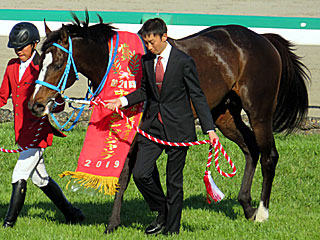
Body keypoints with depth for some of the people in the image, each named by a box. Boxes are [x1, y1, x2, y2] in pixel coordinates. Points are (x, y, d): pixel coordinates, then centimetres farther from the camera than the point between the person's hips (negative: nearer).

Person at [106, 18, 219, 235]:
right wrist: (122, 101, 4)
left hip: (177, 128, -5)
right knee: (140, 174, -5)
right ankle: (162, 213, 18)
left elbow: (197, 96, -7)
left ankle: (172, 229, 13)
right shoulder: (147, 61, 6)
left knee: (174, 181, 2)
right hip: (152, 126, 5)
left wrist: (210, 129, -12)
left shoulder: (184, 62, -10)